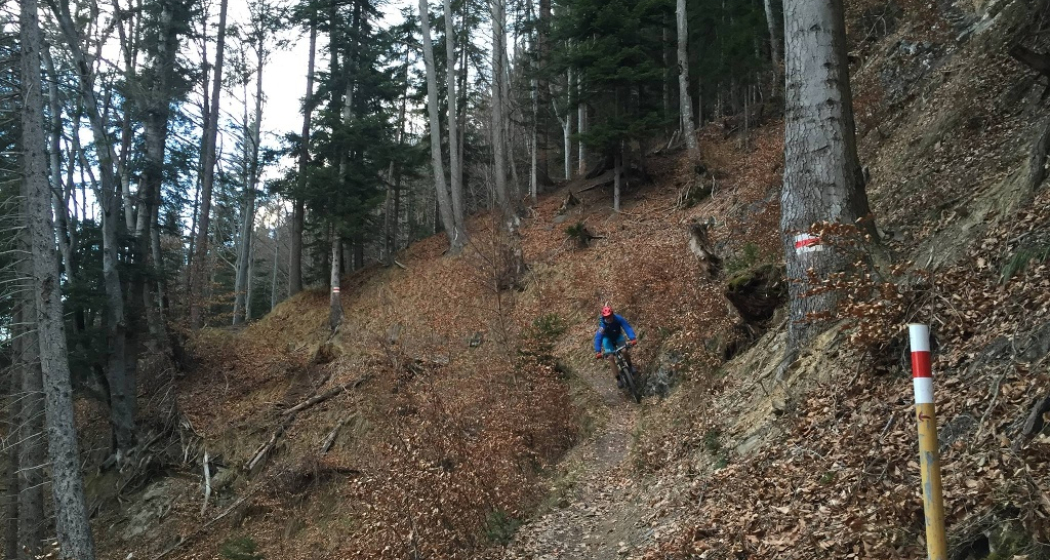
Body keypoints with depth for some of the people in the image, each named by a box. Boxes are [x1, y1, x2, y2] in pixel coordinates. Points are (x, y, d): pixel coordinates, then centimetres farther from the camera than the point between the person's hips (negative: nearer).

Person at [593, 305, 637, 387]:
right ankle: (618, 379, 2)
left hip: (618, 336, 1)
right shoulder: (602, 324, -36)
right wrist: (598, 351, -52)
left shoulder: (618, 319, -33)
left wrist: (632, 338, -57)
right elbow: (598, 337, -41)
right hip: (608, 338, -1)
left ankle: (630, 365, 16)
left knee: (625, 351, -18)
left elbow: (627, 327, -41)